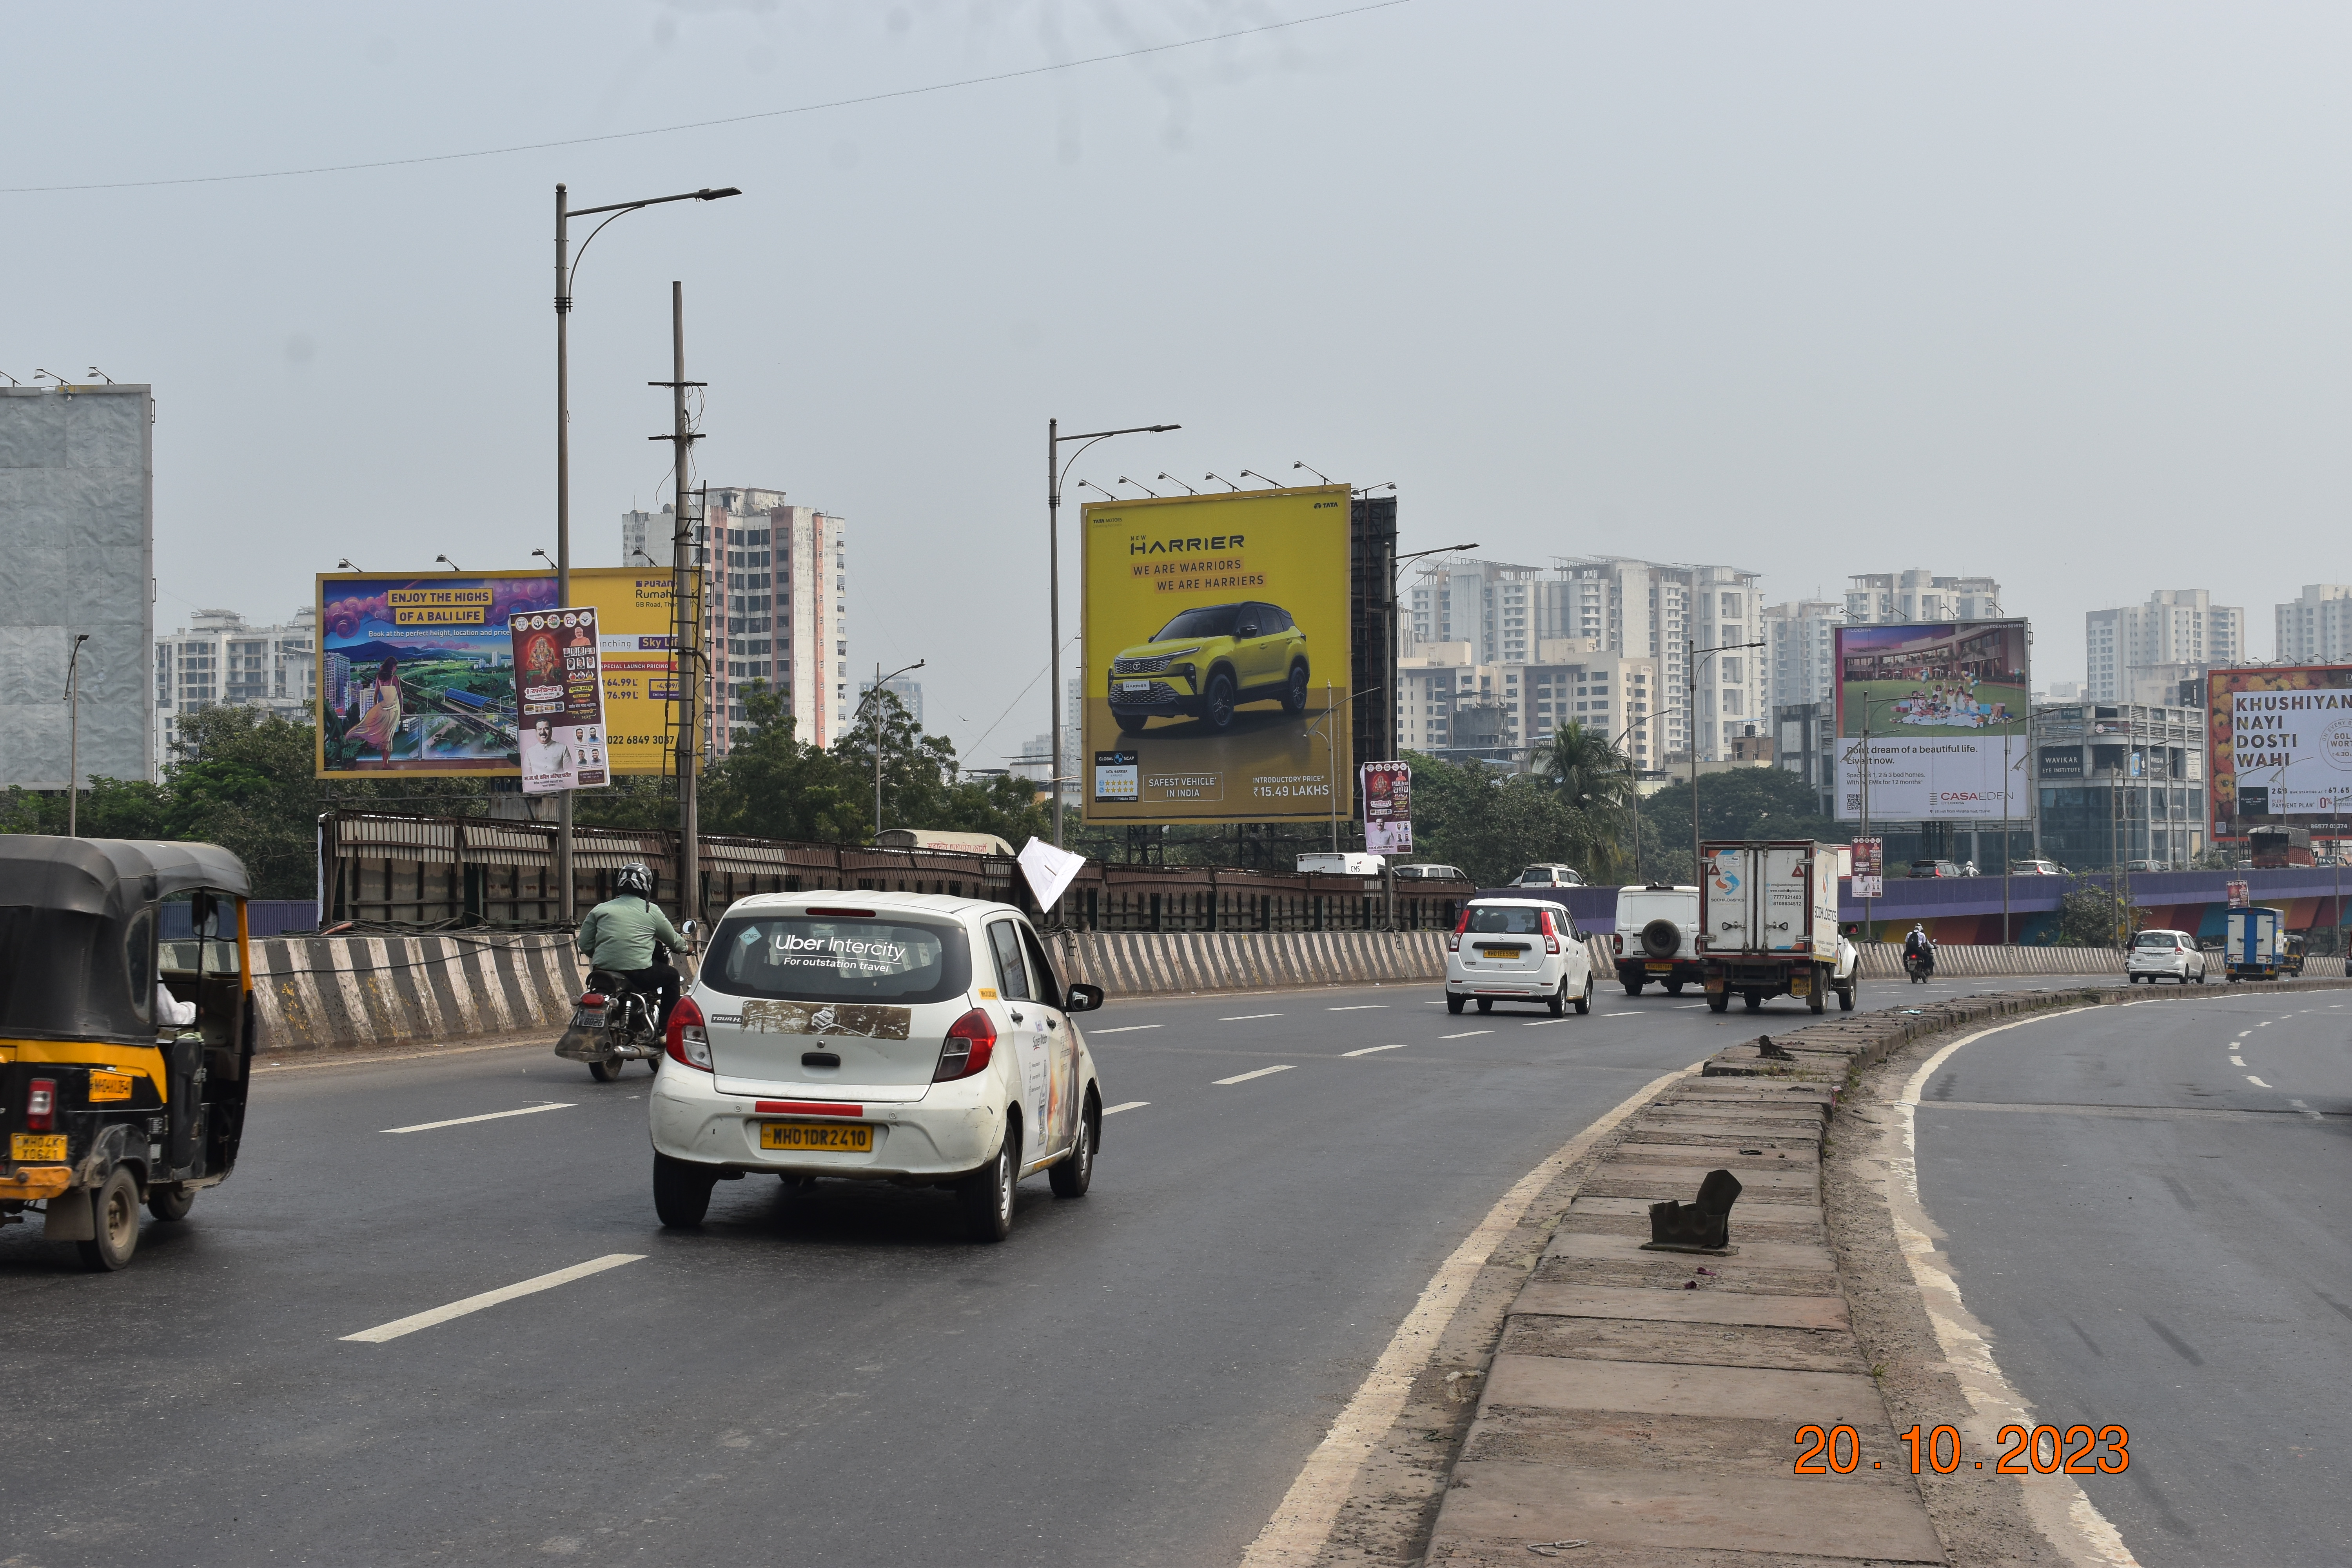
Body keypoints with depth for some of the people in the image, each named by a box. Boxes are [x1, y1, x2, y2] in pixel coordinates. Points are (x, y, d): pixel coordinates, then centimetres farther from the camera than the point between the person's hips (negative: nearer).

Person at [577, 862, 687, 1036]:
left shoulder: (600, 909, 9)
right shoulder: (651, 911, 4)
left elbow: (585, 945, 7)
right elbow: (674, 941, 15)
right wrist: (685, 946, 39)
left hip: (603, 969, 4)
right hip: (638, 974, -4)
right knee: (672, 976, 21)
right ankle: (666, 1031, 19)